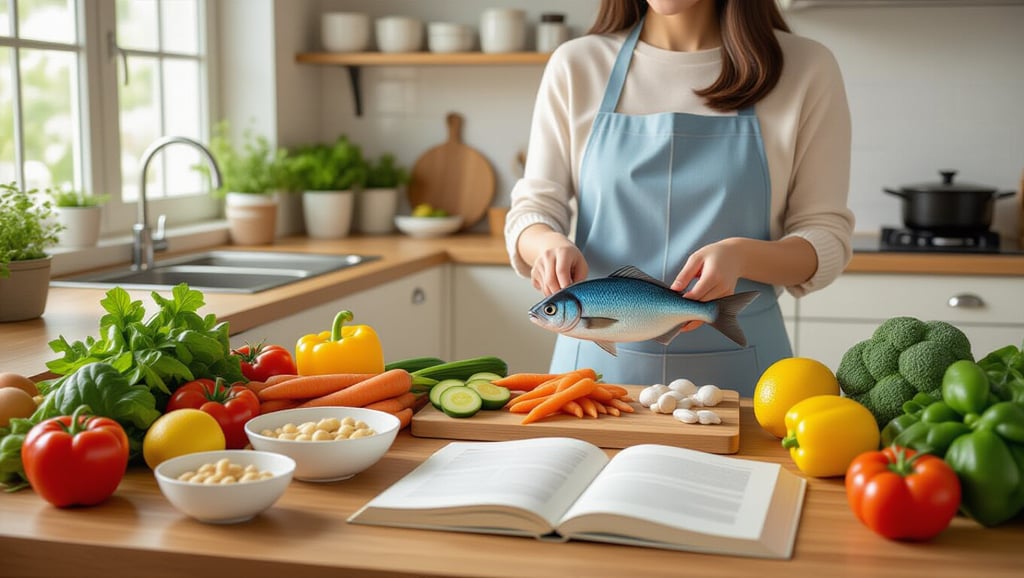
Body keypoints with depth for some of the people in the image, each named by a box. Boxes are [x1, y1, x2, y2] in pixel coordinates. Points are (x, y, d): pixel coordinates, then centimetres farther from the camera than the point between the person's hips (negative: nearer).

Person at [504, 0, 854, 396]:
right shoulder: (575, 65, 0)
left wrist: (741, 256, -25)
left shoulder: (806, 68, -4)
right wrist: (550, 244, -23)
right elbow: (533, 209, 1)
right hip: (598, 358, 1)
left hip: (735, 364, -1)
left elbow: (827, 237, -4)